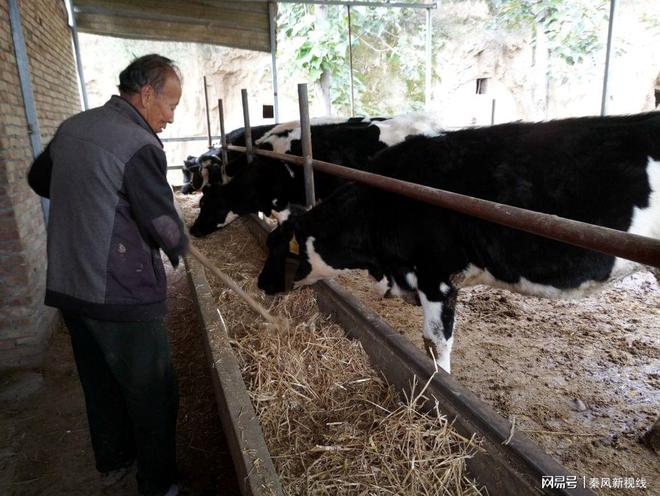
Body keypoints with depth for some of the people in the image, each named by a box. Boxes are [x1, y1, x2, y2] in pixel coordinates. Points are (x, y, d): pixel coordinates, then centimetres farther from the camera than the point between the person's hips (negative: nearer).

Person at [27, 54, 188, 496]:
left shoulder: (71, 128, 8)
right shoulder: (140, 145, -18)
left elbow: (38, 179, 24)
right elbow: (164, 226, -16)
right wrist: (181, 247, 4)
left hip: (67, 285, 9)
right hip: (124, 294, -8)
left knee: (99, 380, 23)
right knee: (151, 392, 8)